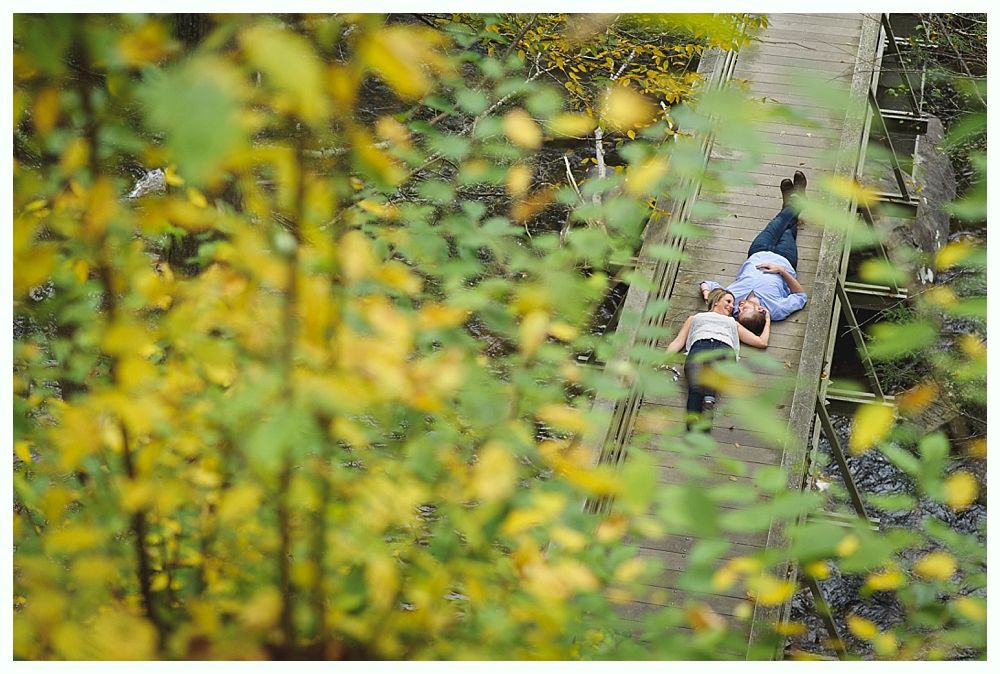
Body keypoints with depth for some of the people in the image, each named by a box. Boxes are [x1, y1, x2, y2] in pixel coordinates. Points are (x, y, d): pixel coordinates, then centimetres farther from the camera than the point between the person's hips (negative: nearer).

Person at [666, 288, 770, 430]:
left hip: (725, 349, 2)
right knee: (696, 385, -38)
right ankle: (693, 418, -60)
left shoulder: (733, 323, 46)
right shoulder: (695, 318, 42)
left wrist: (767, 320, 50)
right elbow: (678, 341, 26)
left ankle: (709, 398, -67)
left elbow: (762, 342, 39)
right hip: (700, 347, -2)